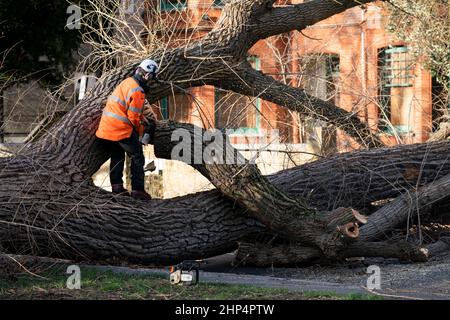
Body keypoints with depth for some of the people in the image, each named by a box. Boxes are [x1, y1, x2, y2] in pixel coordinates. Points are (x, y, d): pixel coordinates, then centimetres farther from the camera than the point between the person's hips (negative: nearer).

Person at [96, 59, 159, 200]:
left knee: (117, 157, 20)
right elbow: (134, 117, -16)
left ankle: (116, 186, 20)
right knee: (137, 158, 0)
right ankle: (138, 190, -3)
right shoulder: (137, 91, -18)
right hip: (121, 129, -9)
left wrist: (143, 119, 18)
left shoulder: (127, 82, 11)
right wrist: (141, 130, 1)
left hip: (106, 126, 9)